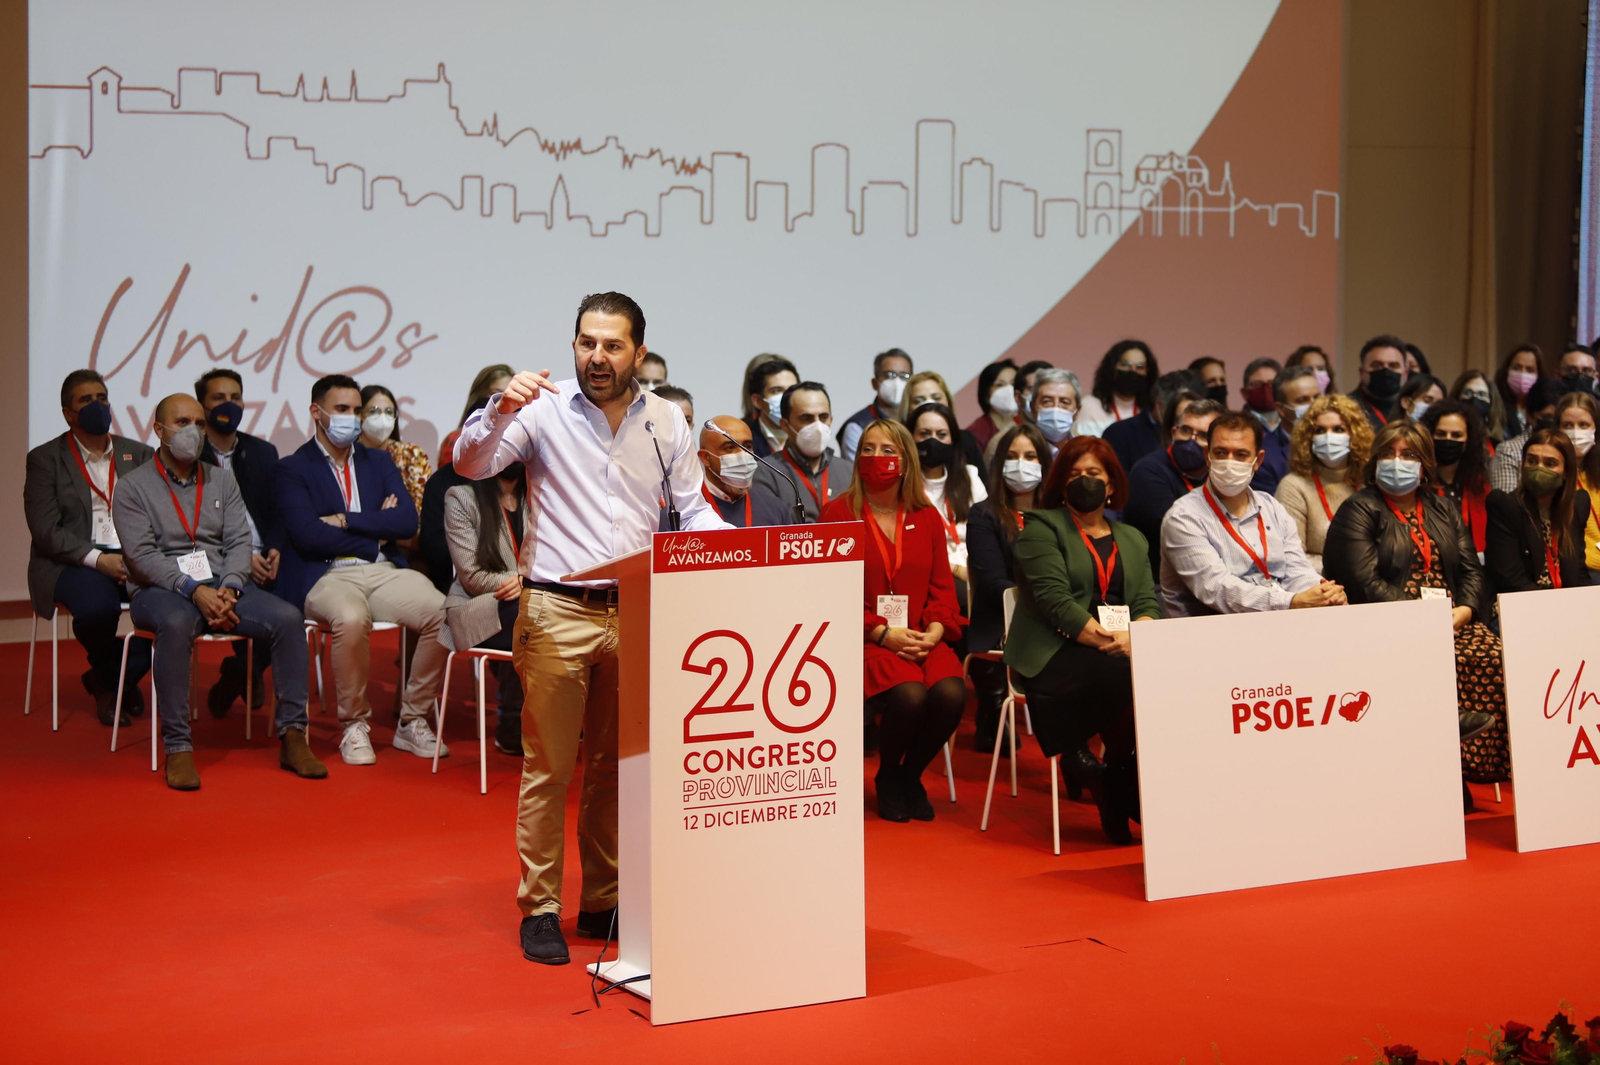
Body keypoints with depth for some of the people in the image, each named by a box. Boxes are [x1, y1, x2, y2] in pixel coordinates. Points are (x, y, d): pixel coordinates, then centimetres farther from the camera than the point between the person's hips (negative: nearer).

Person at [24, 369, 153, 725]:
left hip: (134, 560, 3)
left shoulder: (139, 454, 16)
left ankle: (108, 682, -4)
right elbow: (45, 530, -5)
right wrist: (97, 559, -19)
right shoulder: (45, 459, 5)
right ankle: (115, 677, -2)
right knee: (97, 606, -38)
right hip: (73, 561, -3)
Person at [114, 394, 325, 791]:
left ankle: (292, 736, -17)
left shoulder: (222, 480, 16)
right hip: (160, 590, -4)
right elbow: (142, 554, -9)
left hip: (222, 585, 4)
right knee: (177, 624, -40)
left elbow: (239, 542, 7)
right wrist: (193, 590, -22)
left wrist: (229, 588, -14)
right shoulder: (134, 486, 2)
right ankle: (177, 748, -33)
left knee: (288, 618, -21)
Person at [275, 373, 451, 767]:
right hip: (327, 577, -4)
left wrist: (347, 520, -5)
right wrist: (375, 536, -2)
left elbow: (407, 522, 5)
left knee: (443, 612, -24)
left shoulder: (378, 461, 21)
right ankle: (354, 726, -16)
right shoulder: (292, 469, 7)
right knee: (351, 619, -38)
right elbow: (308, 535, -9)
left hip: (384, 572, 4)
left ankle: (412, 722, -8)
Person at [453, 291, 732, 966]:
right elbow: (469, 464, -10)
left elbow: (693, 508, 13)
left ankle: (605, 902, 22)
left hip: (637, 613, 4)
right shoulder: (545, 410, -1)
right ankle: (540, 908, 8)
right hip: (557, 612, -3)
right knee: (548, 765, -1)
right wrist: (500, 411, -28)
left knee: (619, 765, 11)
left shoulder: (667, 421, 9)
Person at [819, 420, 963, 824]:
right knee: (909, 695, -31)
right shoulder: (839, 513, 2)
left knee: (951, 693, -26)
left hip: (922, 638, 4)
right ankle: (887, 777, 1)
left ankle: (910, 775, 3)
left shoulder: (926, 516, 14)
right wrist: (882, 632, -13)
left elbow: (942, 586, 12)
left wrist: (934, 630, -8)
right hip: (864, 639, -4)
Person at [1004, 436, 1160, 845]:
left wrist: (1135, 638, -13)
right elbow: (1054, 600, -8)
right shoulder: (1041, 527, 6)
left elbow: (1147, 603, 12)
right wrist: (1109, 642, -18)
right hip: (1053, 654, -5)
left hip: (1122, 650, 5)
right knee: (1127, 677, -32)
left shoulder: (1133, 539, 24)